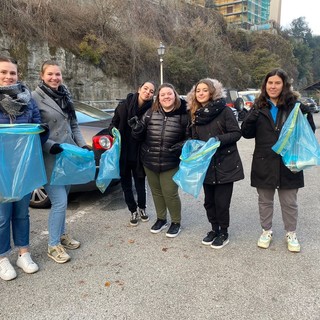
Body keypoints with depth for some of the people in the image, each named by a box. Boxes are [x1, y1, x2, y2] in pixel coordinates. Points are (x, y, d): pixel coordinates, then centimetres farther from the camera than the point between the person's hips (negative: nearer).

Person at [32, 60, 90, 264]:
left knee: (63, 199, 16)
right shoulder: (35, 97, -10)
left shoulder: (66, 96, 12)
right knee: (60, 202, -7)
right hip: (50, 158, -7)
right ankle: (53, 245, 9)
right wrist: (49, 145, -23)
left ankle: (62, 234, 32)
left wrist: (82, 145, 5)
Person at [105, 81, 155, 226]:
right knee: (126, 184, 13)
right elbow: (113, 123, 5)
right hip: (123, 154, 2)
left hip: (139, 156, -1)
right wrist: (113, 131, -14)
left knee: (140, 184, 11)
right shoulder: (124, 106, -5)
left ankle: (142, 208, 38)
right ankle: (133, 211, 33)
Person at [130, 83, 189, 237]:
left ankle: (176, 222, 25)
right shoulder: (150, 113, 1)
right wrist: (137, 129, -15)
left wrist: (181, 146, -18)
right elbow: (141, 136, 6)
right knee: (156, 192, 17)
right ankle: (161, 219, 38)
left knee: (170, 193, 2)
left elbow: (190, 138, 1)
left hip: (171, 163, -4)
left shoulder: (183, 115, -6)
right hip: (149, 161, 4)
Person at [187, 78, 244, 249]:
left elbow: (236, 133, -11)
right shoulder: (196, 114, 9)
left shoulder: (224, 110, -9)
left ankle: (223, 233, 21)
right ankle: (214, 228, 32)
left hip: (225, 164, -5)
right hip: (206, 164, 5)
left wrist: (218, 140, -23)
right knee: (209, 201, 12)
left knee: (221, 201, 0)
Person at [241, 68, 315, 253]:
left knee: (289, 202, 11)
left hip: (288, 162, -1)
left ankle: (291, 234, 31)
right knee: (265, 200, 15)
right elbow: (247, 134, 0)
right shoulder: (259, 106, 2)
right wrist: (251, 119, -19)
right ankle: (267, 231, 33)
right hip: (264, 163, 2)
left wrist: (306, 115, -20)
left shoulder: (294, 105, -2)